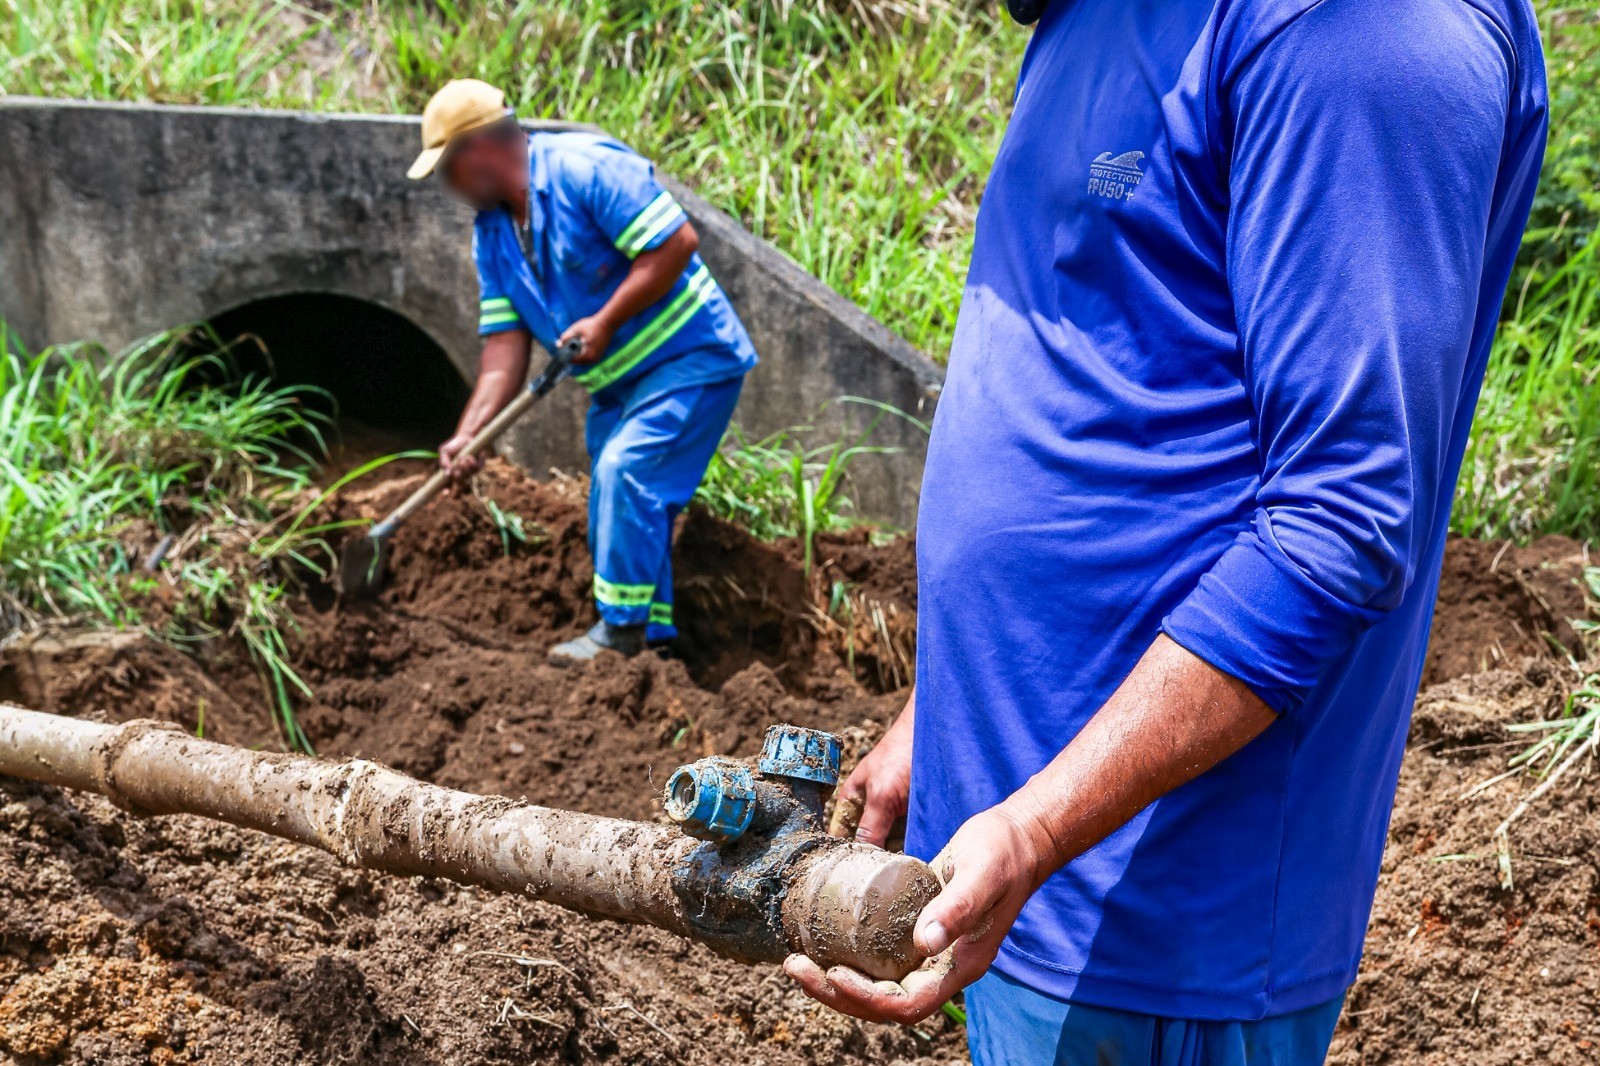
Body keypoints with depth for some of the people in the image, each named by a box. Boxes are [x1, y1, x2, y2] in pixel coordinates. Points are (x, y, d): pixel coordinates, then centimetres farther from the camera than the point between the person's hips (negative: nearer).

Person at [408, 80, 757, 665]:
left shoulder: (585, 167, -20)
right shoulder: (492, 232, 6)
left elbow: (676, 241, -26)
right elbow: (505, 341, 2)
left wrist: (605, 321, -23)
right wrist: (469, 431, -9)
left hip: (690, 357, -9)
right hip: (618, 379, 9)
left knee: (624, 471, -21)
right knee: (617, 514, 10)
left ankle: (622, 628, -11)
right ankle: (652, 637, 23)